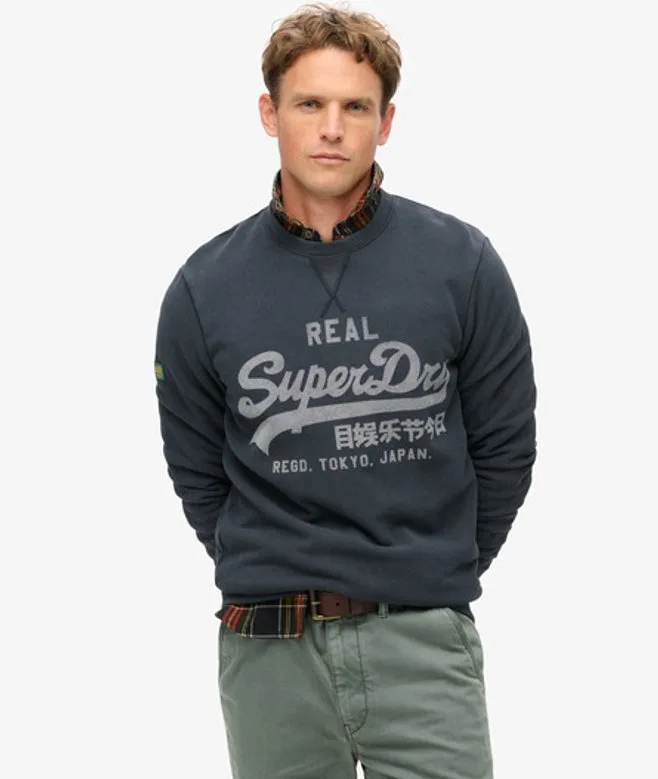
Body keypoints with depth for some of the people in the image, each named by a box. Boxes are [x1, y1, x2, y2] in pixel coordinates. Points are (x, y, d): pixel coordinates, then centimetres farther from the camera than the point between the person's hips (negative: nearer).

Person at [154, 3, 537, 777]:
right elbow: (197, 474, 8)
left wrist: (438, 575, 9)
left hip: (424, 645, -1)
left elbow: (503, 448, 5)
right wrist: (273, 580, 8)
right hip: (270, 654, 1)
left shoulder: (461, 264, -3)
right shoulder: (204, 288, -1)